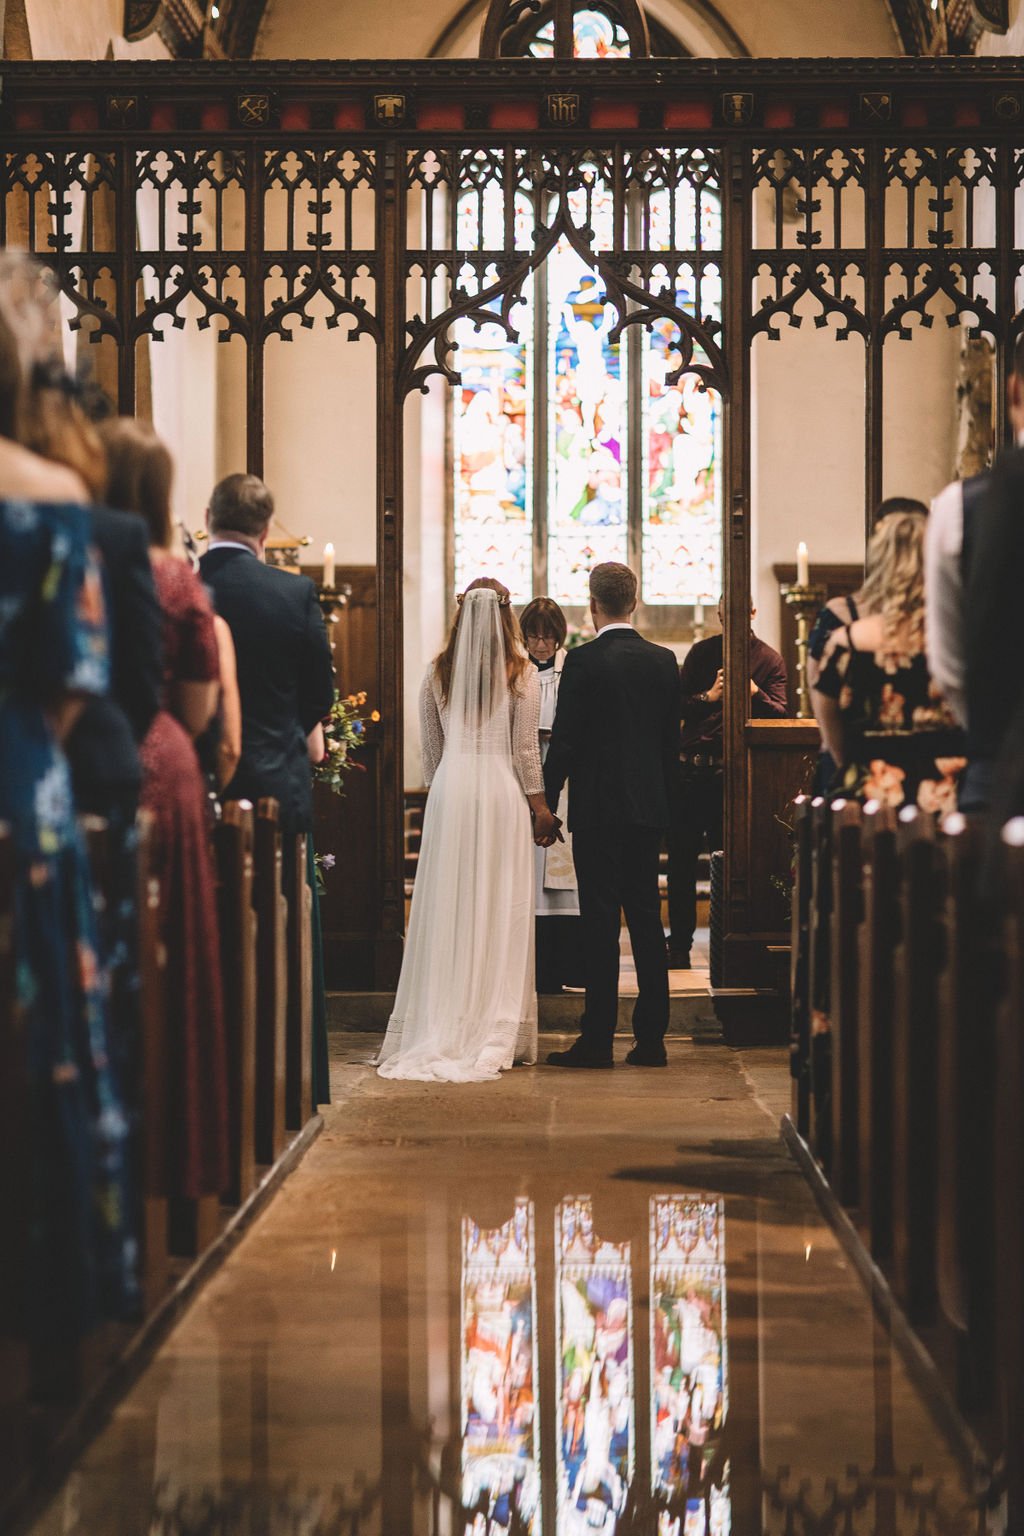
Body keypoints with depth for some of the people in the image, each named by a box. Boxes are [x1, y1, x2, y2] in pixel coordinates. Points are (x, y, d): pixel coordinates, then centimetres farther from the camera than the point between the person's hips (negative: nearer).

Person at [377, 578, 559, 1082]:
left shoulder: (438, 672, 5)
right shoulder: (521, 674, -2)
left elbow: (431, 748, 10)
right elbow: (526, 750, -1)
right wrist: (539, 805, 7)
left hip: (449, 793, 2)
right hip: (501, 793, -2)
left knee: (447, 909, 6)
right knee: (500, 913, 1)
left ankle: (439, 1028, 7)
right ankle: (495, 1034, 2)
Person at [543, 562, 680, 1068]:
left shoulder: (583, 661, -10)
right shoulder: (664, 661, 6)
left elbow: (564, 740, -10)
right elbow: (672, 738, 10)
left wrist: (547, 803, -2)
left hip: (597, 807, -5)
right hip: (648, 807, 5)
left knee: (600, 919, -3)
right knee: (646, 916, 9)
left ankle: (598, 1038, -1)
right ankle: (651, 1036, 10)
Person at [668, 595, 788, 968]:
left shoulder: (769, 660, 6)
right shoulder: (702, 652, 12)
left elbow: (780, 714, -4)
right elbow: (676, 703, 6)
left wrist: (753, 691, -20)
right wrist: (709, 696, -10)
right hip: (690, 767, 2)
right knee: (681, 857, 3)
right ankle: (680, 944, 9)